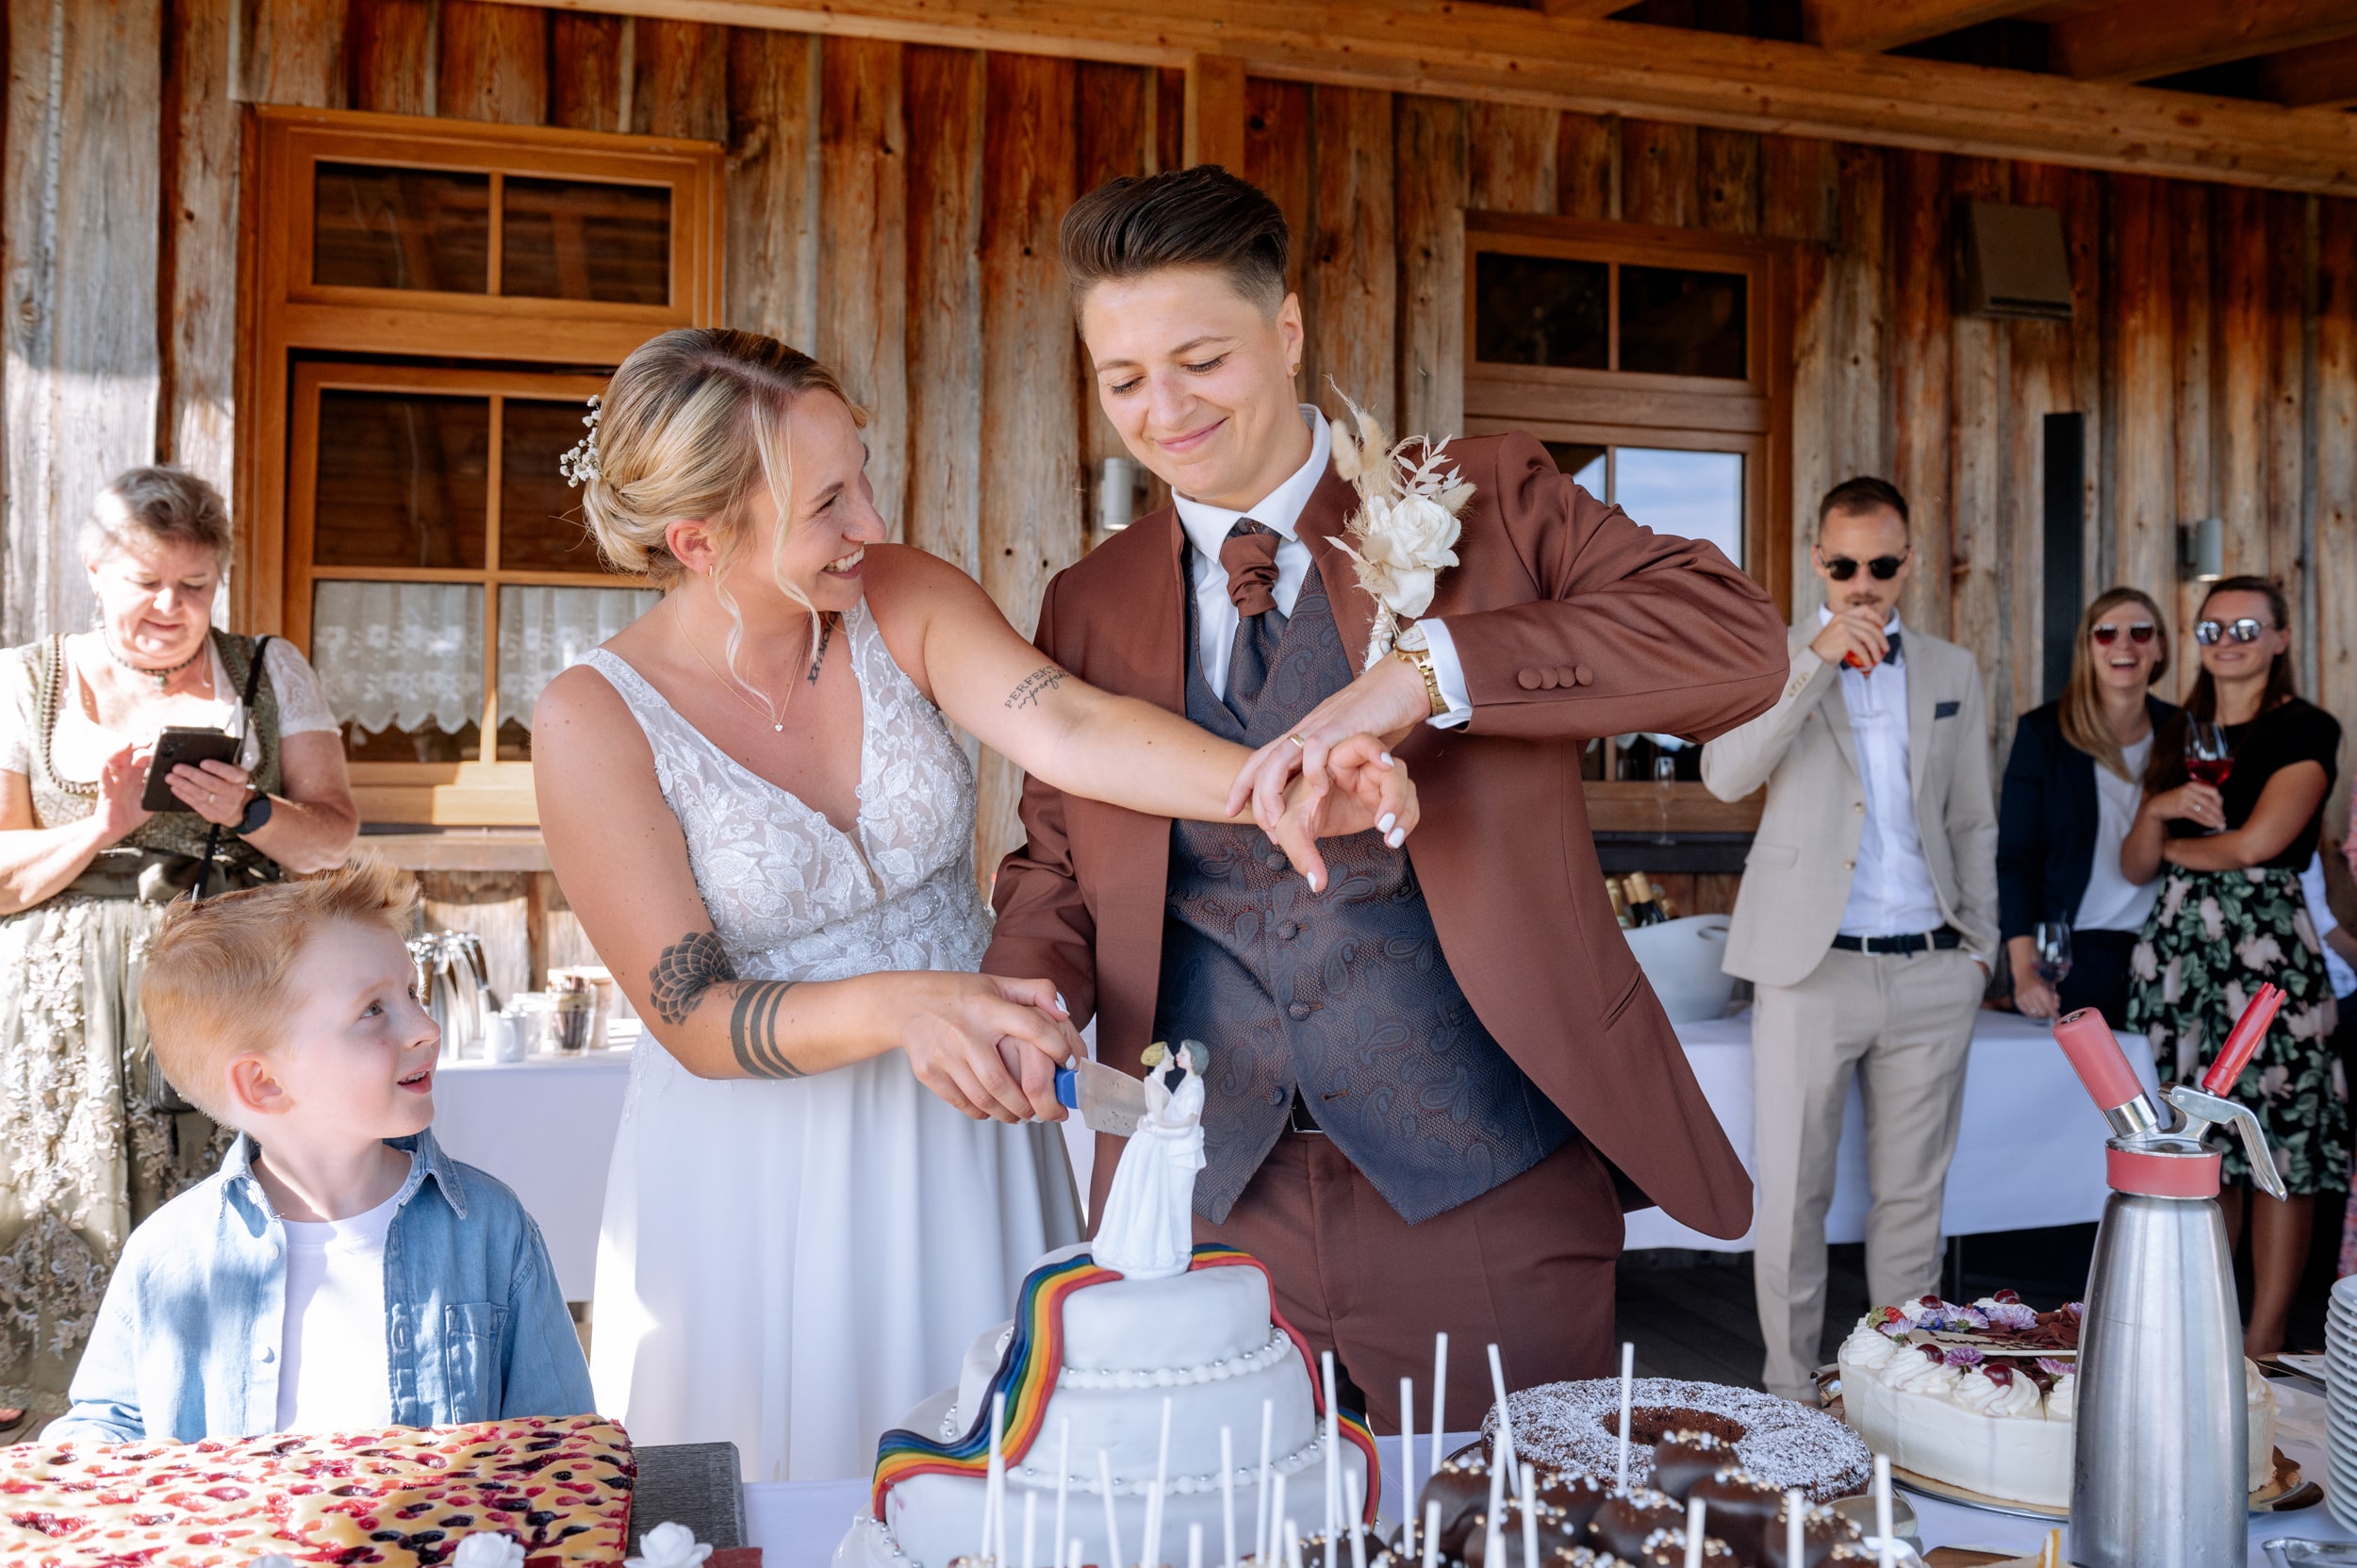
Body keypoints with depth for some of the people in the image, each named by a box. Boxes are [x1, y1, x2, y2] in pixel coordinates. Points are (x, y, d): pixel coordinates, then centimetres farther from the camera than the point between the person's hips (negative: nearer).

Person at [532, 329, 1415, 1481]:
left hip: (969, 1139, 3)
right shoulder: (595, 722, -16)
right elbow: (695, 1020, -17)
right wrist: (894, 1009, -34)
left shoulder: (902, 602, -8)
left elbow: (1068, 729, -25)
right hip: (757, 1179, -3)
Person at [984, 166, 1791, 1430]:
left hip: (1483, 1197, -2)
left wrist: (1424, 673, -26)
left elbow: (1738, 637, -14)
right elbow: (1055, 874, 14)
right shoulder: (1089, 608, 9)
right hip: (1209, 1208, 3)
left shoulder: (1484, 505, -1)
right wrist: (1022, 994, -9)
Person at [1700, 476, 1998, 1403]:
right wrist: (1818, 658, -16)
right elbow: (1725, 776, -14)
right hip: (1812, 969, -3)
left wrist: (1980, 942, 10)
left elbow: (1972, 822, 17)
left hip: (1931, 972, 3)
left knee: (1912, 1193, 10)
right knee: (1791, 1195, 1)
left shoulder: (1951, 672, 14)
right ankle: (1790, 1393, 14)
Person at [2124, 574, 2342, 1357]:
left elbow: (2257, 842, -15)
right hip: (2179, 949, 6)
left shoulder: (2305, 730, -2)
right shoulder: (2179, 735, 15)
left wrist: (2173, 844, 2)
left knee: (2278, 1144, -3)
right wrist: (2158, 810, -8)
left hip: (2265, 947, -5)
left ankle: (2263, 1342, 3)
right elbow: (2134, 866, 12)